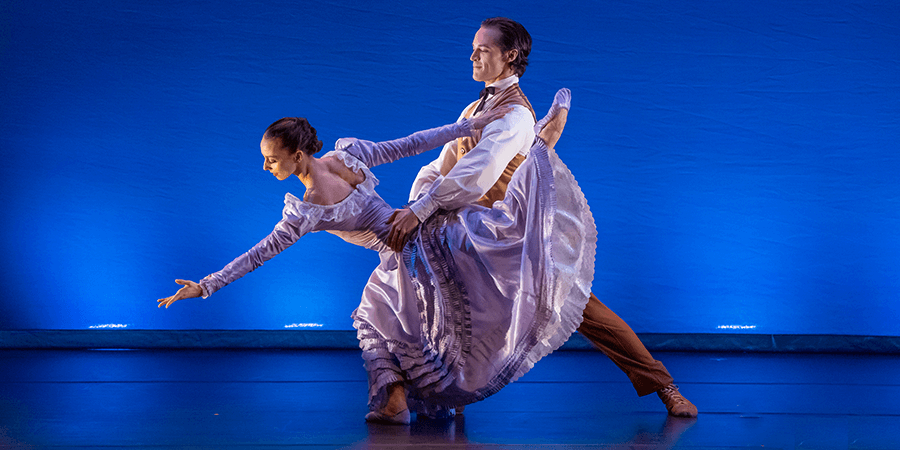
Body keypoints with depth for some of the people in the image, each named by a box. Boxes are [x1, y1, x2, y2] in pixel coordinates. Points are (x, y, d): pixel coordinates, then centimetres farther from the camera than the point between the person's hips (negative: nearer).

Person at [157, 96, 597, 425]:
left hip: (402, 260, -3)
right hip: (427, 229, 3)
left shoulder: (305, 214, -17)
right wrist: (469, 125, -4)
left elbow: (256, 257, -15)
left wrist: (204, 286, -10)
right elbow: (411, 144, -9)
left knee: (375, 320, 16)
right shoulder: (349, 153, -8)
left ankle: (396, 399, 11)